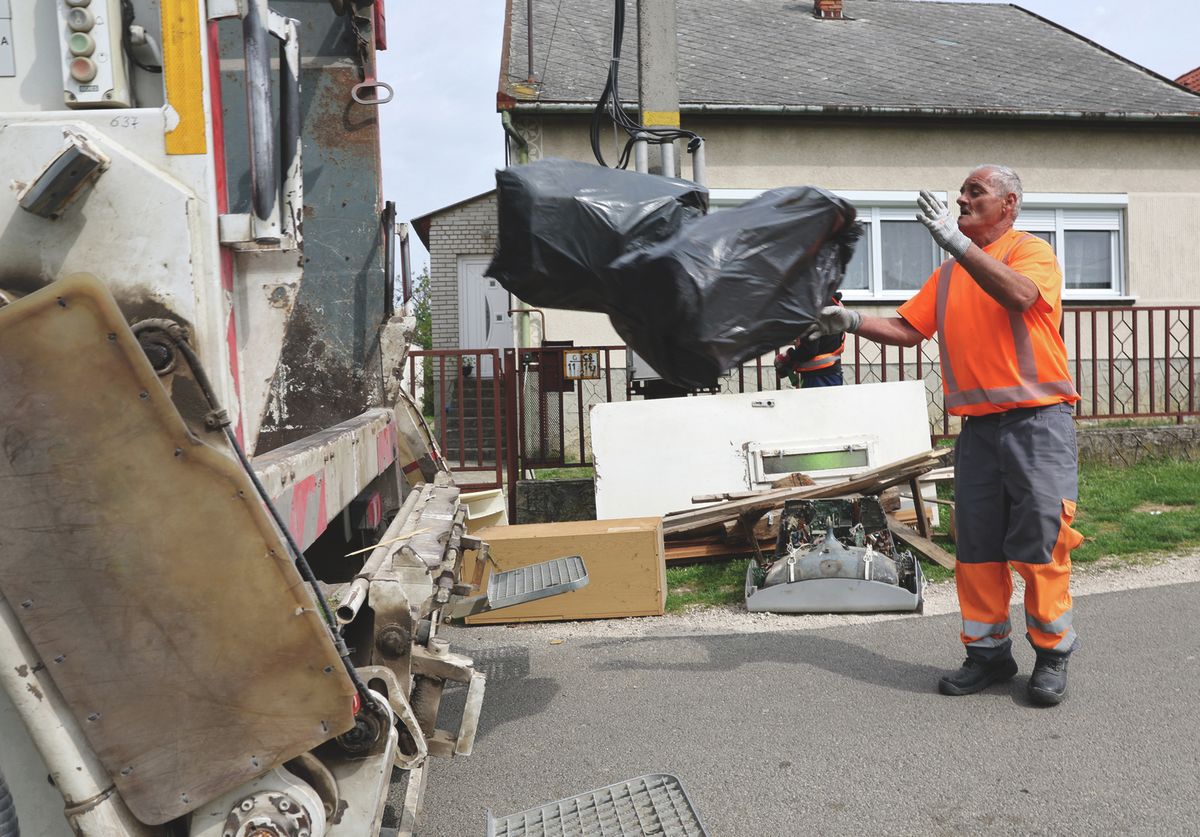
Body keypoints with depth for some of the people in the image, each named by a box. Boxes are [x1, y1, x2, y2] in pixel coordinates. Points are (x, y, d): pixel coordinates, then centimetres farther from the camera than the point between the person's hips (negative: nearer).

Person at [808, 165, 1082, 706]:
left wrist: (956, 241, -24)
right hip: (978, 427, 6)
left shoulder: (1031, 251, 0)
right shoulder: (949, 275, 19)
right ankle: (988, 651, 19)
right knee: (977, 546, 7)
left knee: (1040, 543, -3)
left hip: (1037, 422, -6)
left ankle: (1051, 655, 12)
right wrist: (852, 322, -1)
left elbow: (1019, 295, -22)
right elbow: (907, 329, 14)